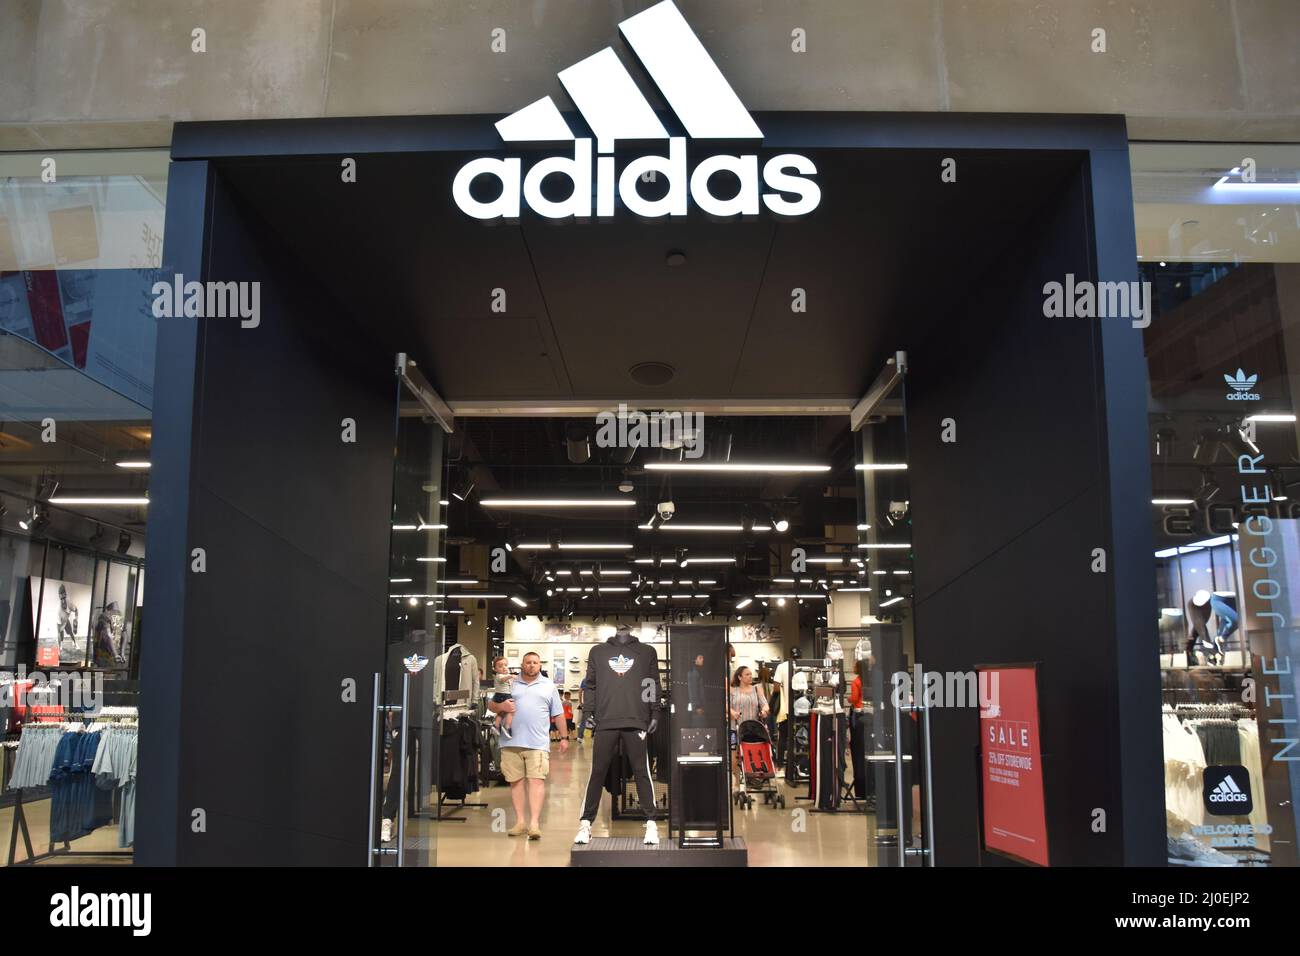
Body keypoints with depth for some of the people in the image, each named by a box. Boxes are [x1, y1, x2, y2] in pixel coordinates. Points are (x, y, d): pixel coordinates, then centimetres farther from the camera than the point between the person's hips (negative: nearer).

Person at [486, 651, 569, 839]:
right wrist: (501, 706, -10)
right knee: (516, 781, 5)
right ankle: (520, 822, 13)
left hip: (538, 744, -1)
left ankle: (534, 824, -13)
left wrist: (564, 737, 11)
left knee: (537, 781, -11)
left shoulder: (549, 686, 13)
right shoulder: (509, 684, 11)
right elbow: (490, 705, 11)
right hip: (512, 743, 1)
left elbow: (558, 714, 15)